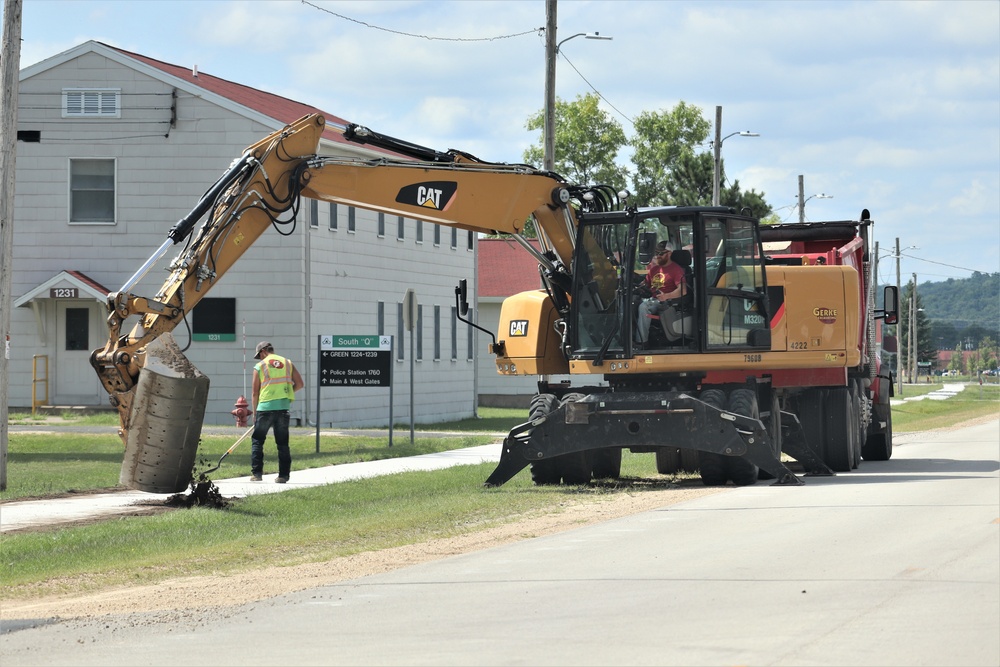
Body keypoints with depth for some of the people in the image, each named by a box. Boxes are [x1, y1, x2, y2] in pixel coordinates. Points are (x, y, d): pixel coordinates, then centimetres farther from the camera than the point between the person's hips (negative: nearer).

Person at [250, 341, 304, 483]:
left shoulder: (259, 367, 2)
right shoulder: (287, 363, 10)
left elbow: (255, 393, 3)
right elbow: (300, 384, 7)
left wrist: (254, 413, 12)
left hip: (265, 407, -3)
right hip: (283, 407, 3)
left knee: (257, 440, 8)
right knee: (283, 443, 9)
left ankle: (257, 473, 1)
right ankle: (284, 475, 7)